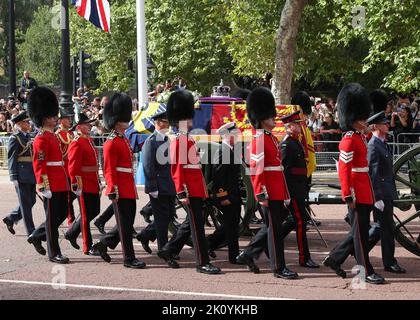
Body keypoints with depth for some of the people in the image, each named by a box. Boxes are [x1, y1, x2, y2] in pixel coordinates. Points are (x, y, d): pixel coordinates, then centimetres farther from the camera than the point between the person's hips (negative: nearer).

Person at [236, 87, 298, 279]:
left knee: (272, 225, 16)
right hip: (269, 191, -10)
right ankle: (279, 268, 2)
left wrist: (284, 191, 21)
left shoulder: (272, 138, 17)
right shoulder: (259, 139, -12)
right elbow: (256, 168, -18)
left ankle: (248, 255, 25)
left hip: (277, 190, 10)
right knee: (275, 227, -4)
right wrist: (261, 194, -21)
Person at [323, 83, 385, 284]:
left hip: (365, 191, 10)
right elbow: (343, 169, -19)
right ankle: (366, 271, 5)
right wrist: (348, 196, -21)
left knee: (360, 230, 15)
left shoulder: (360, 137, 15)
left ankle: (334, 259, 25)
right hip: (357, 192, -10)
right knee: (361, 231, -2)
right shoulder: (349, 140, -15)